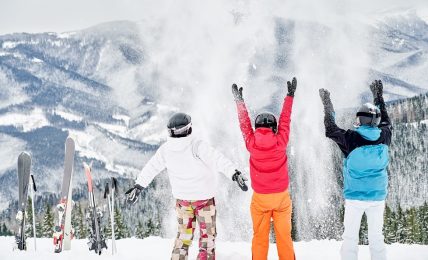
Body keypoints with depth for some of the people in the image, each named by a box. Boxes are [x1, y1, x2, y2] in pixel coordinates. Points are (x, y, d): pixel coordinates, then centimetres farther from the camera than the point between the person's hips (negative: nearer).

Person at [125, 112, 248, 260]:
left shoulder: (165, 150, -10)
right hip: (204, 198, -4)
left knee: (184, 235, 20)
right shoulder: (197, 147, -25)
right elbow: (218, 160, -34)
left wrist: (138, 187, 12)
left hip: (182, 200, 4)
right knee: (207, 235, 11)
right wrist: (234, 174, -38)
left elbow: (150, 169, 1)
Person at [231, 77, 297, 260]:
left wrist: (239, 101, 17)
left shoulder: (251, 144, -9)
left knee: (259, 236, 6)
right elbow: (285, 119, 2)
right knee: (284, 236, 7)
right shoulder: (280, 142, -10)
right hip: (281, 196, 0)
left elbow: (244, 123, 5)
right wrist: (290, 96, 14)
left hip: (260, 197, 0)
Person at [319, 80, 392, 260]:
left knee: (350, 236, 3)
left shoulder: (351, 139, -15)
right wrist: (379, 97, 27)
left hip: (354, 196, -3)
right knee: (376, 236, 9)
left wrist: (327, 105, 9)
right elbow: (386, 122, 18)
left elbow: (330, 130, -1)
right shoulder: (384, 137, -5)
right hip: (378, 196, 3)